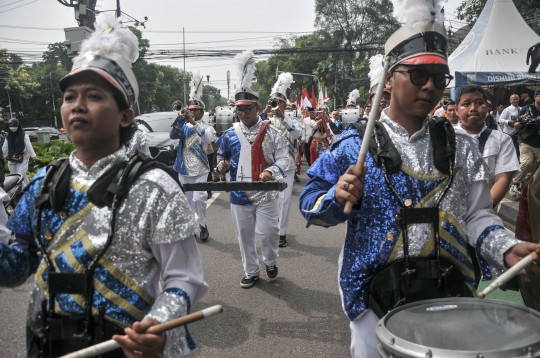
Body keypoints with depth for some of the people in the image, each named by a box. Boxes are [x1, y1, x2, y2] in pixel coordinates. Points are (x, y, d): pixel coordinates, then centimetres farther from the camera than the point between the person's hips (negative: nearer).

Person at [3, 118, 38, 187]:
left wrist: (33, 155, -15)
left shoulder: (24, 135, -6)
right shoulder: (8, 136, 9)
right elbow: (5, 147, 13)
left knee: (20, 175, -14)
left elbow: (29, 146, -10)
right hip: (11, 159, 6)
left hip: (22, 159, -5)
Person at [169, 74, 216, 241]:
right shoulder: (183, 126, 6)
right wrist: (179, 117, -28)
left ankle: (203, 225, 8)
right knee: (188, 199, 7)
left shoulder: (207, 127, 1)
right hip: (184, 168, 2)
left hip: (200, 169, -2)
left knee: (199, 197, -12)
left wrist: (194, 122, -31)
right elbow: (172, 135, -14)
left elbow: (207, 138, -22)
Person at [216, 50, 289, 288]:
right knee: (245, 235, 10)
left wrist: (271, 171, -26)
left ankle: (270, 263, 31)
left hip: (266, 193, -2)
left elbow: (283, 158, -6)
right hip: (239, 195, 3)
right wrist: (222, 164, -10)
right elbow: (222, 156, 14)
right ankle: (251, 272, 28)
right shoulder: (229, 134, 2)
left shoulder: (272, 132, -5)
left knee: (267, 232, 0)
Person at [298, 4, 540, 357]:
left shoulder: (460, 147, 4)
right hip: (377, 299, -3)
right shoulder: (354, 146, -6)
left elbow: (476, 215, 6)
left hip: (451, 294, 4)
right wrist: (339, 198, -24)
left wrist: (506, 248, -13)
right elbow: (311, 204, -3)